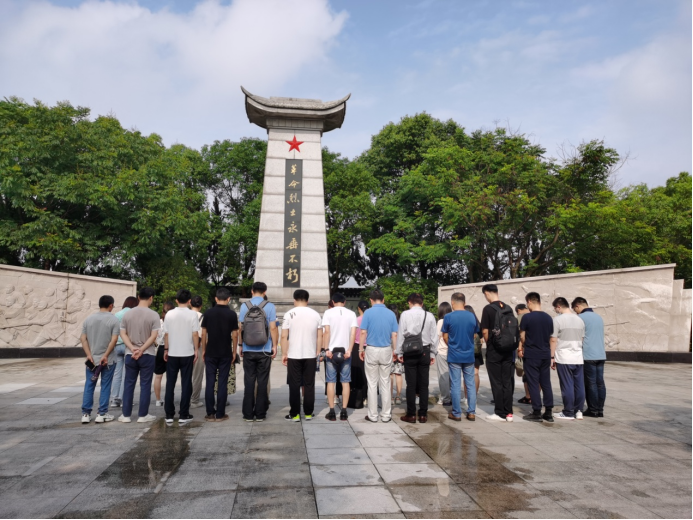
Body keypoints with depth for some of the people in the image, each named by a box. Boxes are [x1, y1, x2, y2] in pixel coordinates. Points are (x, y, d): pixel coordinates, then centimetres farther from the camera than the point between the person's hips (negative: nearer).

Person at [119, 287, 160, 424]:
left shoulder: (128, 314, 4)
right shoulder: (153, 315, -9)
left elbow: (123, 333, 0)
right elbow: (154, 336, -15)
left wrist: (132, 348, -9)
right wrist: (141, 350, -12)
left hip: (130, 355, 4)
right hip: (147, 355, -3)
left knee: (129, 384, 11)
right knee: (145, 385, 4)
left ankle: (126, 415, 15)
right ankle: (143, 415, 9)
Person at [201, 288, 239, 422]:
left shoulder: (208, 313, 0)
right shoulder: (232, 314, -5)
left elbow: (204, 333, 2)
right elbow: (235, 335, -4)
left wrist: (203, 350, 11)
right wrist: (234, 352, 6)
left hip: (210, 353, 1)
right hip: (225, 354, -1)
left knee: (210, 383, 7)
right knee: (222, 383, 3)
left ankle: (210, 414, 10)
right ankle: (220, 414, 7)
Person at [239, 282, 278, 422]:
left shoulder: (244, 306, 1)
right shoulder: (270, 306, -5)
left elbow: (241, 328, 3)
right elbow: (273, 328, -7)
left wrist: (241, 346, 13)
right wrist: (275, 346, 2)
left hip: (248, 350, 2)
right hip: (264, 350, -1)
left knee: (249, 382, 8)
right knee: (262, 382, 6)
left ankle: (248, 414, 11)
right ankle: (260, 414, 10)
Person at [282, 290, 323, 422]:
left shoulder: (289, 314, -5)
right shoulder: (316, 315, 2)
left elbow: (284, 336, -6)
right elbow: (320, 336, 5)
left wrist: (284, 354, 2)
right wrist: (317, 353, 13)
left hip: (294, 356, -2)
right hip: (311, 355, 2)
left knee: (294, 385, 5)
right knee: (309, 385, 10)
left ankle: (295, 414, 9)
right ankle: (308, 413, 16)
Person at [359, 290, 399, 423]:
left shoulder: (368, 312, -6)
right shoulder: (391, 314, 2)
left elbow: (363, 332, -8)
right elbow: (394, 335, 1)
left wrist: (361, 349, 1)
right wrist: (394, 351, 11)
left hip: (371, 350, -2)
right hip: (386, 351, 2)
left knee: (372, 384, 6)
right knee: (385, 384, 10)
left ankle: (373, 415, 11)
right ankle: (386, 415, 15)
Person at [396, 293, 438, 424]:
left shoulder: (405, 315, -6)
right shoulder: (430, 316, -1)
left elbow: (401, 334, -5)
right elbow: (434, 336, 3)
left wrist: (399, 353, 3)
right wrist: (433, 354, 12)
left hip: (409, 352, -2)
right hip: (425, 352, 2)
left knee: (411, 384, 4)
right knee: (424, 384, 9)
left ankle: (411, 415, 10)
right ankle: (423, 415, 14)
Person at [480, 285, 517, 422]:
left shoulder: (488, 309, -11)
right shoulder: (508, 308, 5)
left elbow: (485, 331, -12)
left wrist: (489, 344, 5)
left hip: (494, 351, -5)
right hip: (508, 350, 5)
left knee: (497, 383, 2)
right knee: (507, 382, 9)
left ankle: (500, 413, 7)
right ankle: (508, 413, 13)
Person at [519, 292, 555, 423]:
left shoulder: (527, 317, -10)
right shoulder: (548, 318, 5)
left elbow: (522, 337, -4)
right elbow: (551, 339, 9)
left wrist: (521, 349, 15)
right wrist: (552, 356, 14)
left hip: (531, 355, -5)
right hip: (545, 355, 5)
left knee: (533, 383, 2)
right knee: (546, 383, 10)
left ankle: (537, 413, 5)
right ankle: (549, 412, 13)